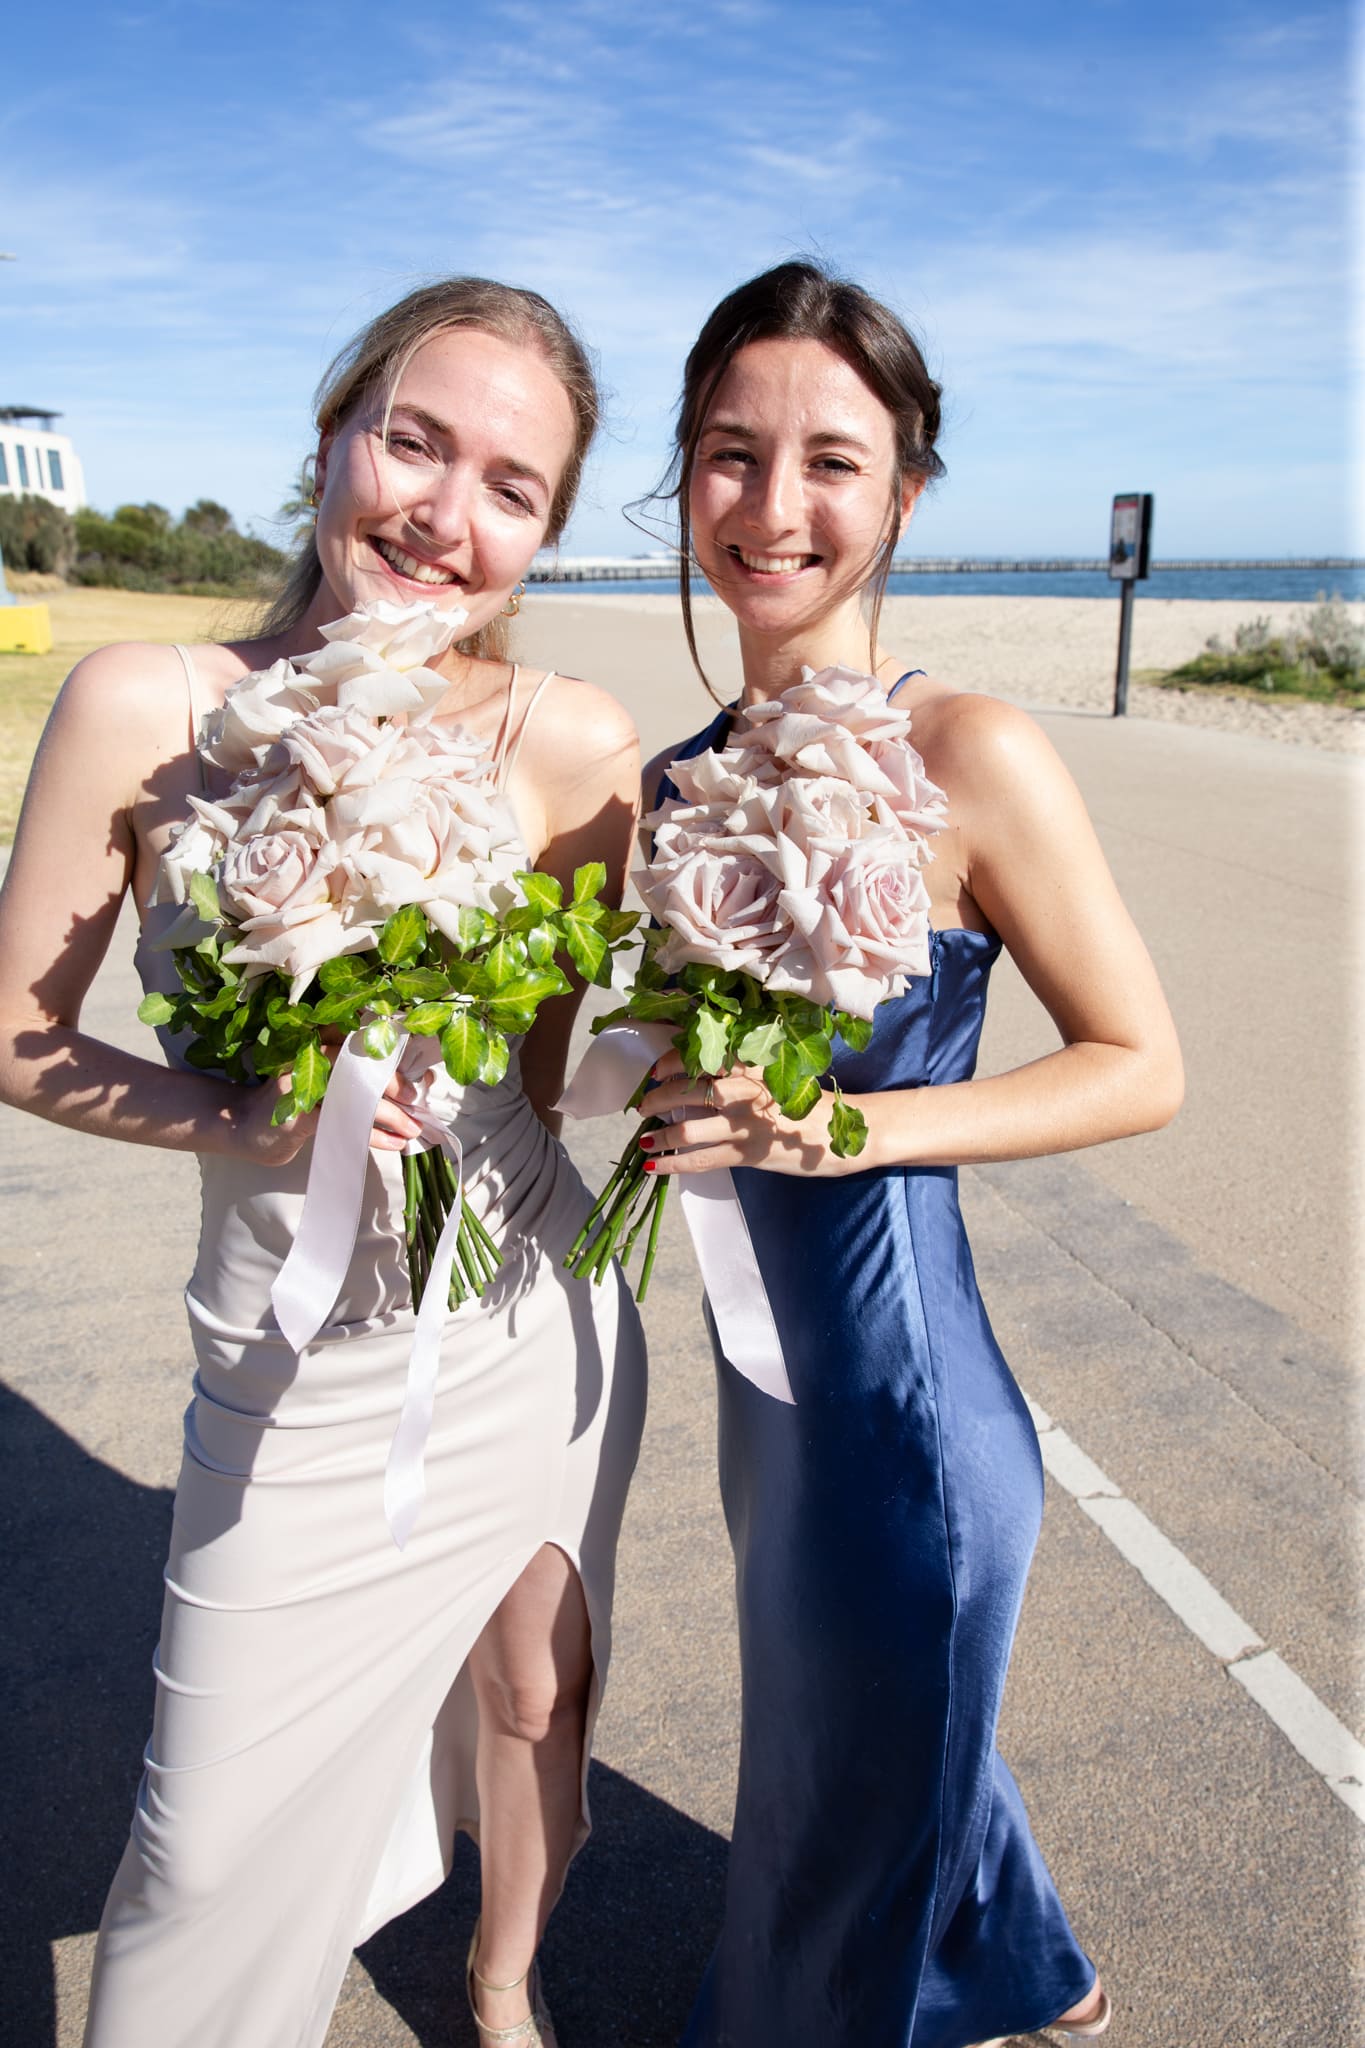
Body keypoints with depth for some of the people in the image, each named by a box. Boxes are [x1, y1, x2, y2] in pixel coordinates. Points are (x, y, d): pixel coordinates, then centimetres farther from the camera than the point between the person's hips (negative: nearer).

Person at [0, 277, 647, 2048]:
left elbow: (566, 1041, 1)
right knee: (219, 1841, 12)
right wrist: (239, 1123, -22)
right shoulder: (148, 708, -14)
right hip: (305, 1382, -1)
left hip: (543, 1328, 2)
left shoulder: (578, 744, -12)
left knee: (535, 1696, 25)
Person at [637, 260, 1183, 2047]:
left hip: (899, 1384, -7)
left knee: (853, 1811, 18)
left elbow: (1140, 1065, -12)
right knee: (822, 1742, 31)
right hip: (763, 1367, 8)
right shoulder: (673, 781, 2)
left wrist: (851, 1127, -23)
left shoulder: (970, 758, -18)